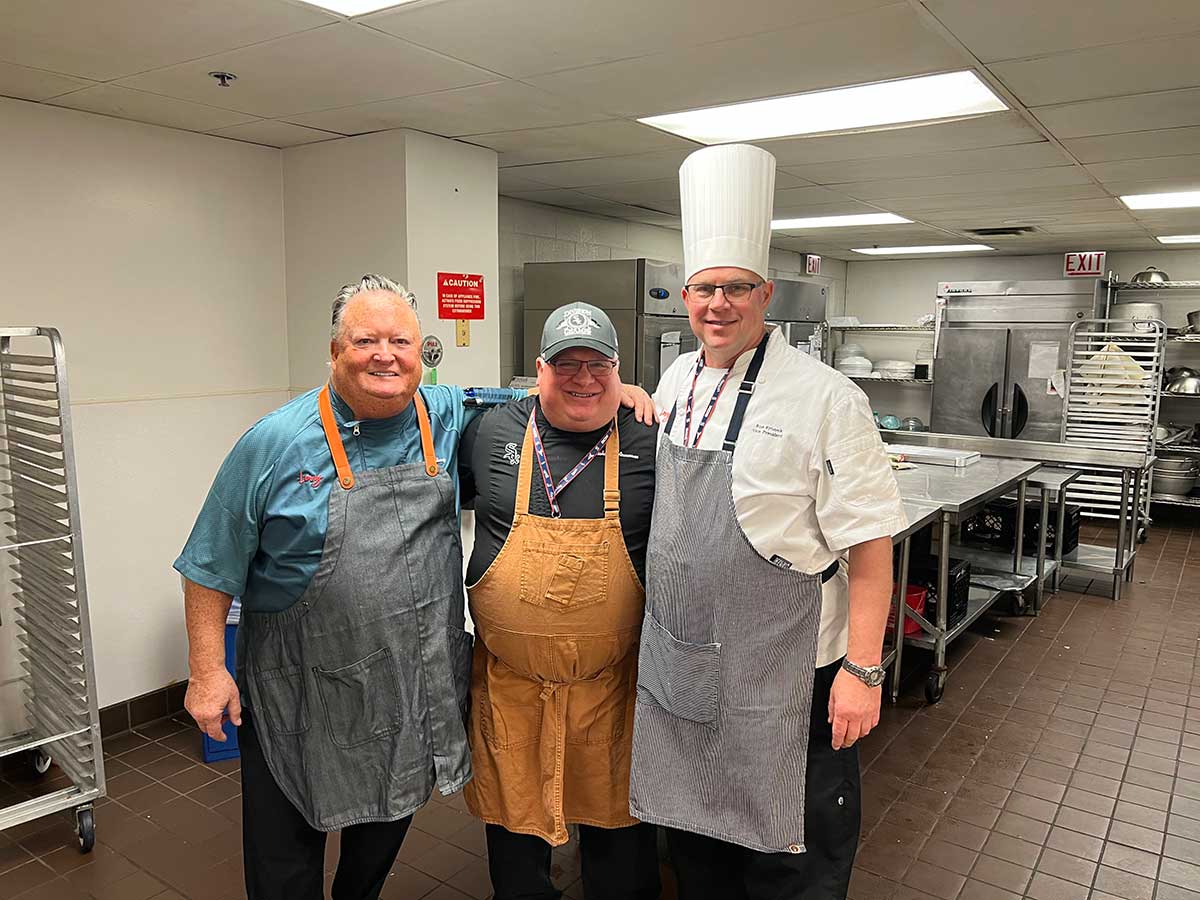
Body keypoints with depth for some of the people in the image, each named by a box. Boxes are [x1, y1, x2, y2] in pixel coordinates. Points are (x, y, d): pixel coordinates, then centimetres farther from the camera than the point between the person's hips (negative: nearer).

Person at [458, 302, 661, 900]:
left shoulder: (648, 443, -6)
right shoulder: (491, 432, -3)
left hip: (612, 682, -1)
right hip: (509, 682, 1)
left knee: (618, 824, 17)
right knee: (512, 818, 19)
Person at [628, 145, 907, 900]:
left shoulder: (822, 398, -16)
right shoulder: (677, 383, 4)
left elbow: (869, 544, -15)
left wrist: (863, 670, -16)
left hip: (782, 678, -6)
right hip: (680, 668, 6)